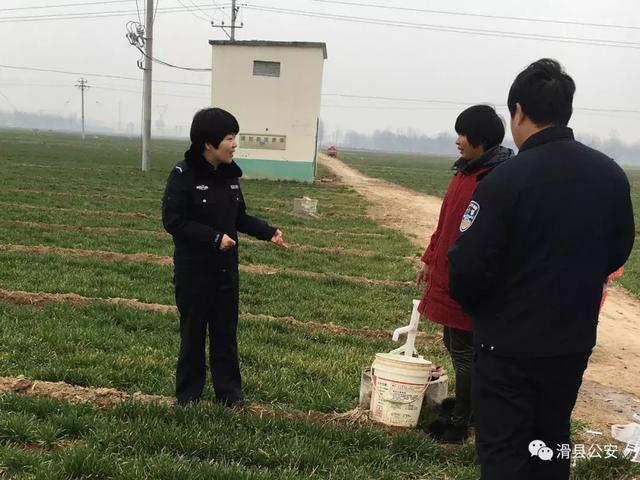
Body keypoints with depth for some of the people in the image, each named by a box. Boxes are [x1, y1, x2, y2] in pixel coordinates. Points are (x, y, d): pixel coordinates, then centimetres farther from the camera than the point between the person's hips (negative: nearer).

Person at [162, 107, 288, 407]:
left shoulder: (230, 174, 4)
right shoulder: (184, 175, -14)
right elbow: (172, 220, -16)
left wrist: (268, 232, -1)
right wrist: (213, 237, -22)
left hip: (226, 268, 5)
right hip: (193, 269, -5)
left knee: (226, 332, 11)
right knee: (193, 332, 7)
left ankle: (229, 392, 22)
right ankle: (188, 394, 22)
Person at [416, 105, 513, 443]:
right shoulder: (466, 170, 9)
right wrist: (430, 260, 21)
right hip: (447, 276, 9)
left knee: (465, 351, 3)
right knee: (454, 344, 21)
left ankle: (459, 423, 18)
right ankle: (464, 403, 39)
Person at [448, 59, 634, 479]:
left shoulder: (505, 180, -22)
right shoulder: (611, 174, -1)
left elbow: (468, 268, -21)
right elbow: (618, 252, 11)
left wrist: (471, 304, 1)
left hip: (509, 345, -6)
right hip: (575, 341, 6)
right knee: (552, 440, 23)